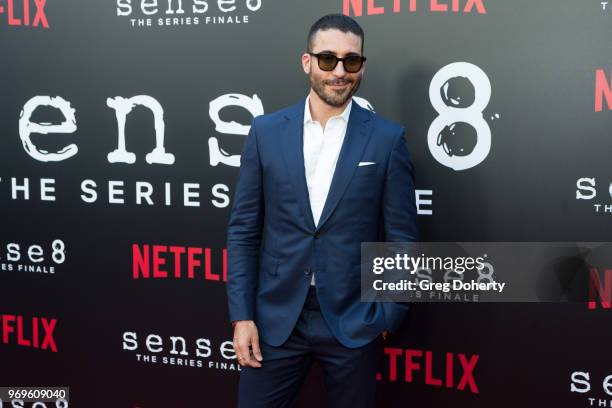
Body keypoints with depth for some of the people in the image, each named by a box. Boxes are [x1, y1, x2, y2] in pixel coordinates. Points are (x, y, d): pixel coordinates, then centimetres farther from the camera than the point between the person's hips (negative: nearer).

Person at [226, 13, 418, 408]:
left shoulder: (387, 138, -2)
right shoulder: (266, 131, 2)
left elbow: (401, 237, 0)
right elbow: (244, 230, 3)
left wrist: (390, 315, -3)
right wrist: (242, 315, -2)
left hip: (353, 322, -1)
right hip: (276, 317, 1)